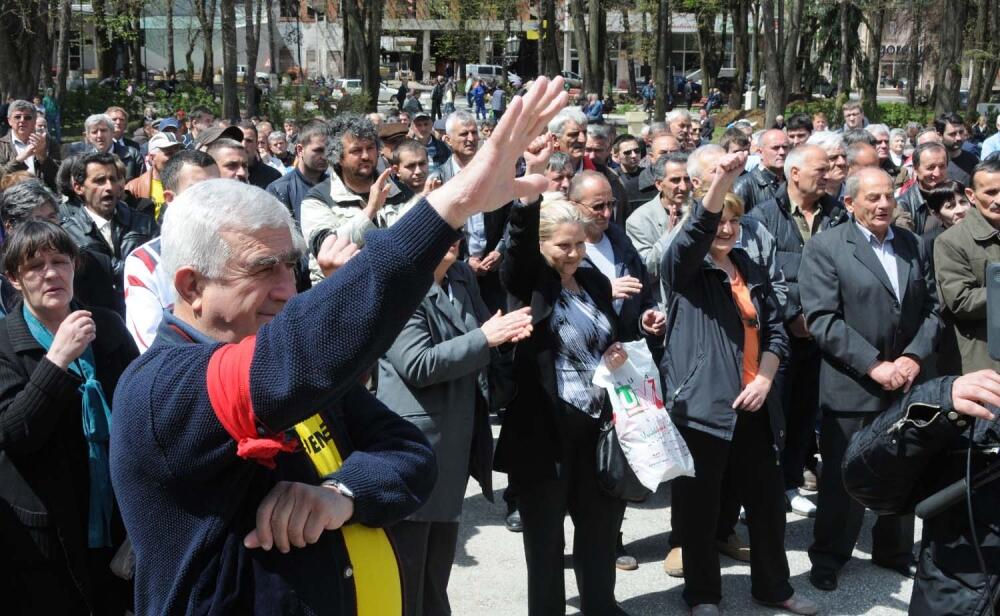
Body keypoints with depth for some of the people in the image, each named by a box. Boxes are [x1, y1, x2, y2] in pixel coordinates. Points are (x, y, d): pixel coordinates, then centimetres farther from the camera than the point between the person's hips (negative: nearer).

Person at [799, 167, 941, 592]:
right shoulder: (825, 248, -7)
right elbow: (822, 319, -14)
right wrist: (874, 365, -18)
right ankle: (828, 557, 23)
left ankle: (894, 552, 34)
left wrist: (914, 356, -8)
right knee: (843, 478, 6)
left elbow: (932, 308, 8)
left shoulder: (913, 245, 10)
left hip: (907, 382, 5)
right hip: (852, 387, -5)